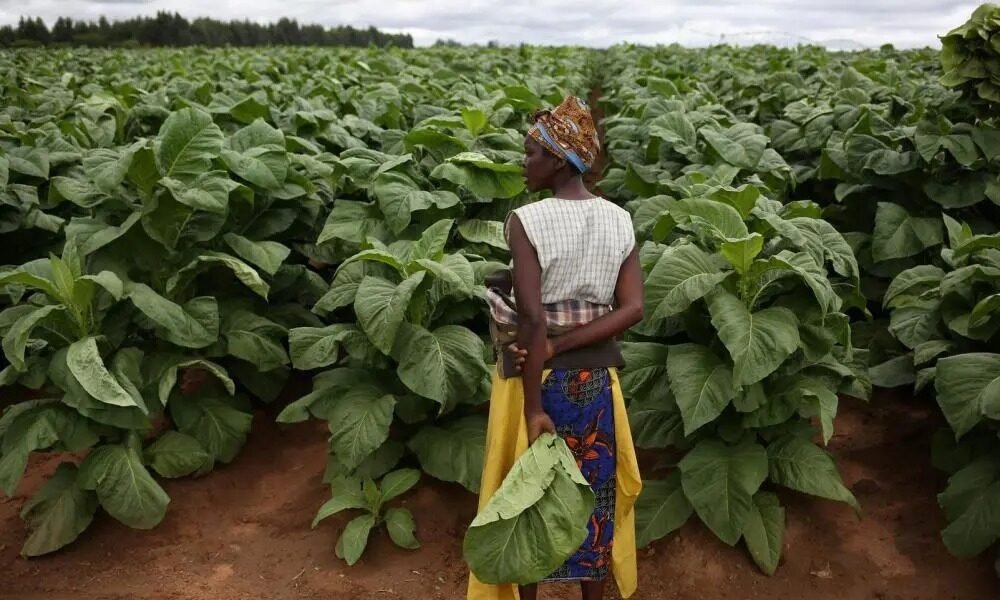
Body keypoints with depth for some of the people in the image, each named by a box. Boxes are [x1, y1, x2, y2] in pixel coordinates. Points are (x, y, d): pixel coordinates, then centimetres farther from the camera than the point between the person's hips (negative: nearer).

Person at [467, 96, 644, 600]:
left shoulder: (526, 221, -16)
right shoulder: (620, 221, 0)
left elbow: (532, 318, -21)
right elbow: (633, 308, -7)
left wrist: (534, 407, -18)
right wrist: (561, 345, -11)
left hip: (539, 374, -5)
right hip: (596, 376, 5)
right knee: (594, 492, 18)